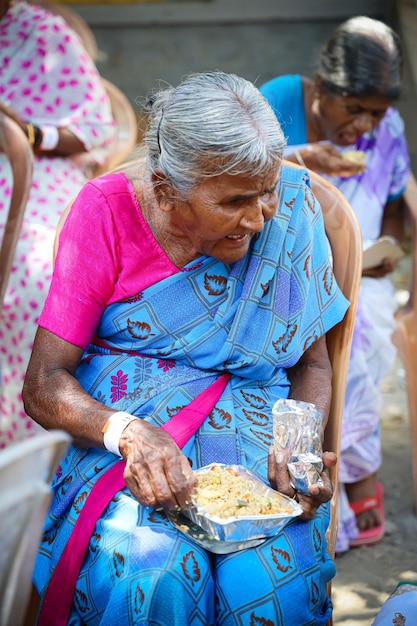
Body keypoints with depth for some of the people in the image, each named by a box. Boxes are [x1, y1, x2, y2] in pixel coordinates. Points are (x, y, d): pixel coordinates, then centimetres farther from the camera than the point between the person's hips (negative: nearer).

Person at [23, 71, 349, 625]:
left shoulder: (289, 210, -4)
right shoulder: (108, 211, -9)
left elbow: (313, 363, 5)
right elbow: (44, 384, -10)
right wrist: (129, 433, -30)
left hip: (254, 432, 1)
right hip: (120, 435, -1)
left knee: (275, 575, -28)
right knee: (149, 572, -31)